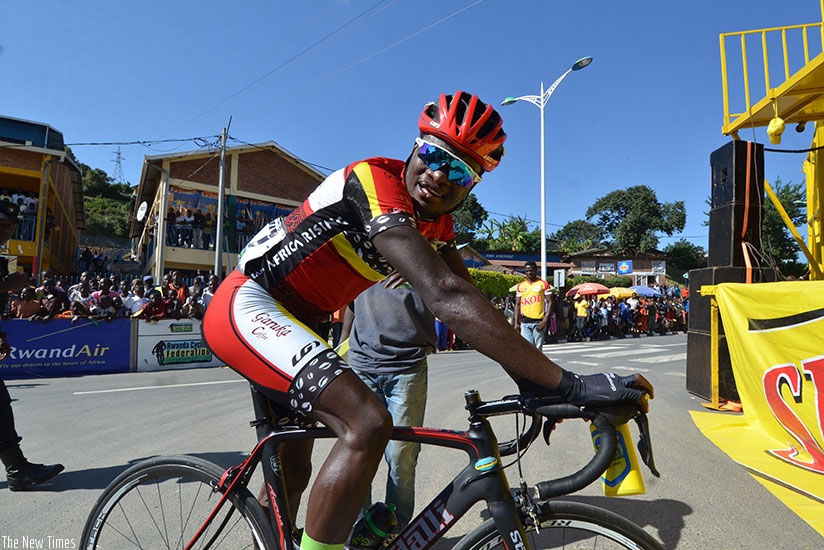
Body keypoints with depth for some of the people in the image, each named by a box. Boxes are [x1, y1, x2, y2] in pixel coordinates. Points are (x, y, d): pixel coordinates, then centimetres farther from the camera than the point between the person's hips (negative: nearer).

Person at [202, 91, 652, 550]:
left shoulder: (436, 222, 1)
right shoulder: (376, 181, -27)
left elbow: (470, 301, -2)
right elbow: (447, 297, -39)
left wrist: (532, 380, -14)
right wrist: (570, 385, -39)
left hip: (287, 316, 9)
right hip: (247, 303, -9)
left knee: (293, 470, 19)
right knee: (368, 424, -27)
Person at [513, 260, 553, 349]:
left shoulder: (543, 284, 2)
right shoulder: (520, 286, 12)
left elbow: (550, 303, -3)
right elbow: (517, 305, 15)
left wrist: (545, 320, -13)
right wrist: (516, 322, 7)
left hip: (538, 321, -3)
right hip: (525, 322, 3)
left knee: (538, 348, 2)